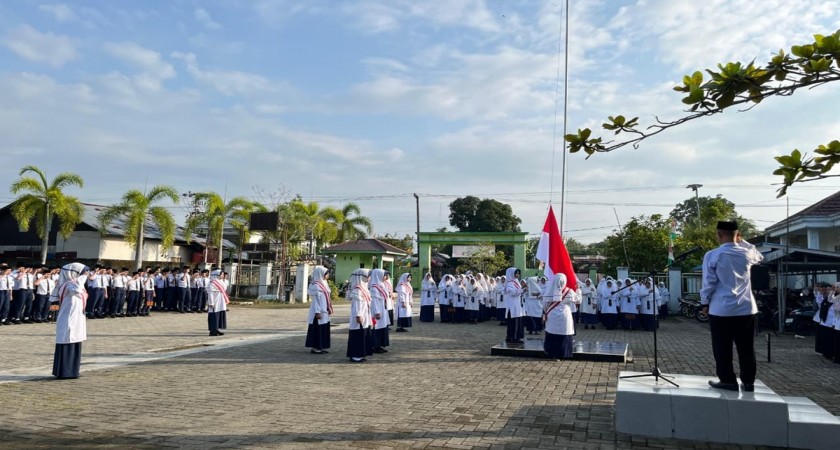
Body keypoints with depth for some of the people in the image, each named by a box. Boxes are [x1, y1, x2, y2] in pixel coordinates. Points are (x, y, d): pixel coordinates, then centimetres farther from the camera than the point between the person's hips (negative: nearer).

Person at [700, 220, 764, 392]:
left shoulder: (712, 255, -9)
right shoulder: (746, 253, 2)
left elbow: (708, 282, -7)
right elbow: (759, 257, 28)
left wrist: (705, 303, 6)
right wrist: (742, 241, 21)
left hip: (721, 309, -4)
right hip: (746, 308, 4)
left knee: (722, 348, 7)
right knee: (746, 347, 12)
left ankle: (728, 380, 11)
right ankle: (748, 382, 18)